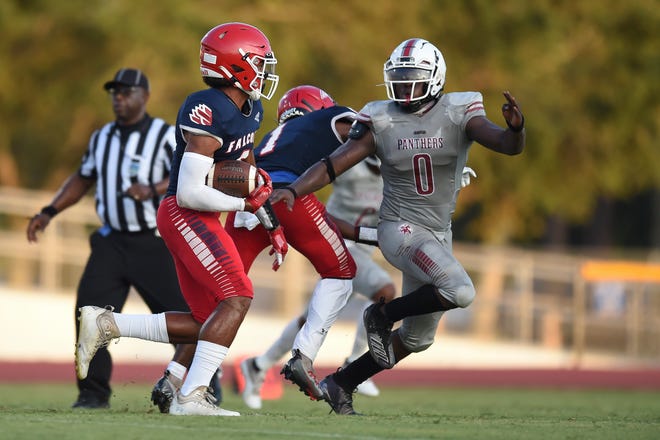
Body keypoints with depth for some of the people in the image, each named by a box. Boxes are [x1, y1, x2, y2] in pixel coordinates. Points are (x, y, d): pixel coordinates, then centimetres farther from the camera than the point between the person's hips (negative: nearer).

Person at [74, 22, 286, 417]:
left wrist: (273, 222, 20)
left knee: (208, 324, 7)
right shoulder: (209, 112, -21)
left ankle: (105, 324, 12)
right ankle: (190, 397, -20)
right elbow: (190, 192, -24)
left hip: (201, 219, 10)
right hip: (185, 216, -10)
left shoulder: (251, 110, 9)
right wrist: (245, 204, -14)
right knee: (237, 297, -20)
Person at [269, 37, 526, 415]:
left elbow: (509, 146, -19)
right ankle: (383, 315, -7)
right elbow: (333, 165, -6)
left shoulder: (459, 114, -5)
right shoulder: (382, 121, -6)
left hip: (439, 235, 4)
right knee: (460, 292, -29)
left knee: (417, 339, 13)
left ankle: (340, 384, 26)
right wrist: (293, 190, -22)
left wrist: (516, 128, -43)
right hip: (400, 229, -4)